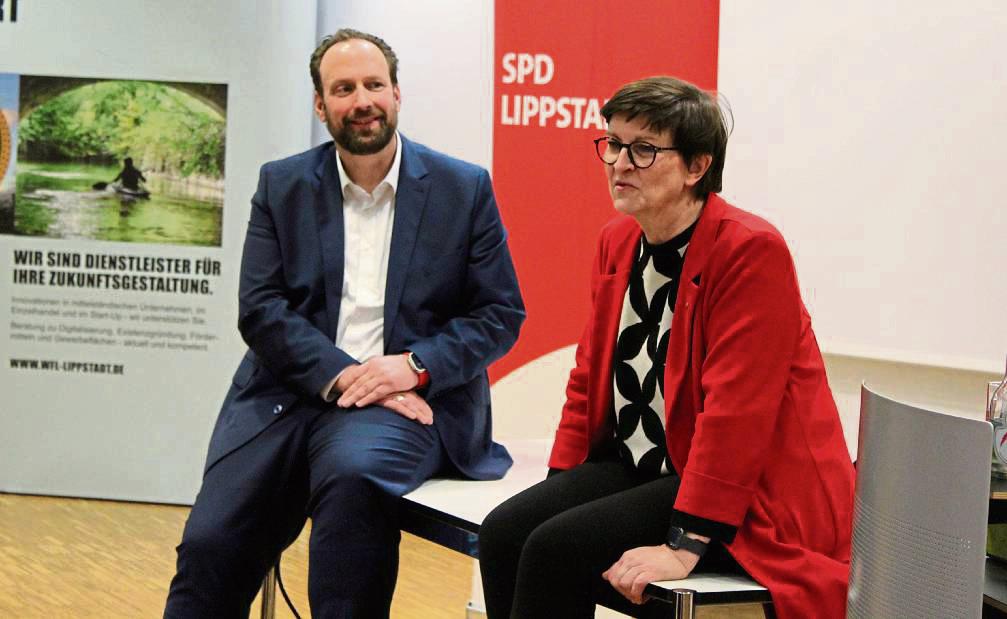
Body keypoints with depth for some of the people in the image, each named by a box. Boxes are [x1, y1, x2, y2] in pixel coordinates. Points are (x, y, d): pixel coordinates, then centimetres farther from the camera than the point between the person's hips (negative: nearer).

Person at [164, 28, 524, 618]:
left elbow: (501, 314, 5)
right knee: (209, 546, -18)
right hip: (292, 393, 2)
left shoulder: (464, 188, 6)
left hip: (406, 398, -2)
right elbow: (260, 308, 2)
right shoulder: (281, 185, 10)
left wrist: (414, 365, -12)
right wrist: (340, 375, -13)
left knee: (353, 469, -36)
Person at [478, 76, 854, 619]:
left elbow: (734, 411, -23)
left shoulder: (752, 252, -18)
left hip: (751, 504, -8)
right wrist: (559, 488, 5)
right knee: (503, 533, -13)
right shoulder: (617, 241, 9)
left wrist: (685, 546, -27)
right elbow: (589, 375, 16)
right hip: (636, 468, 8)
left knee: (557, 550, -23)